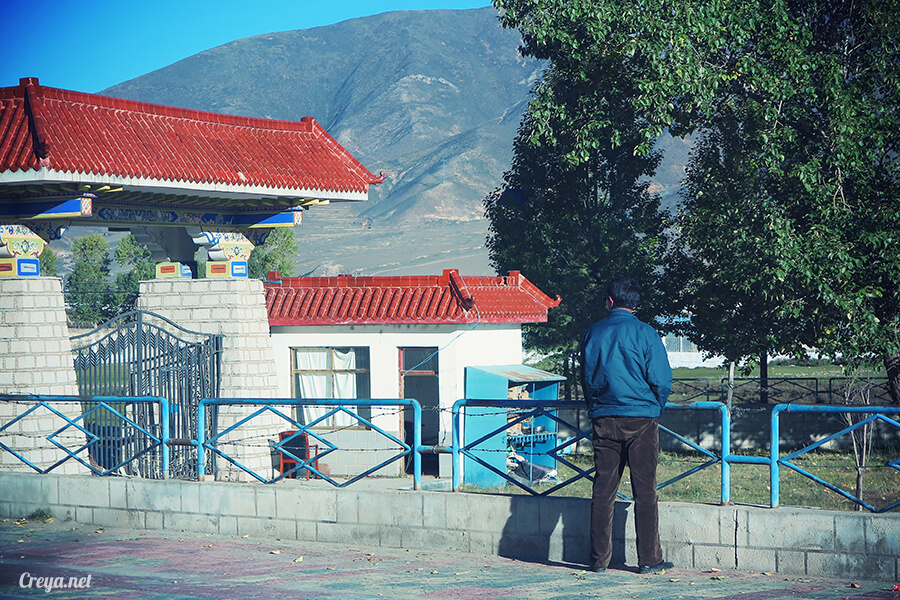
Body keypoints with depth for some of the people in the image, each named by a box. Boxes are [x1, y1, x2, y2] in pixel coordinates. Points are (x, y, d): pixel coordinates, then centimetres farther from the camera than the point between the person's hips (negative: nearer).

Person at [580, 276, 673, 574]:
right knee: (645, 491, 1)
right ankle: (649, 559, 2)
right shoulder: (645, 333, -6)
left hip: (603, 420, 3)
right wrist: (655, 410, 10)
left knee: (603, 490, 6)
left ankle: (599, 558, 8)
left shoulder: (592, 333, 5)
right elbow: (661, 380, -7)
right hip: (641, 419, -3)